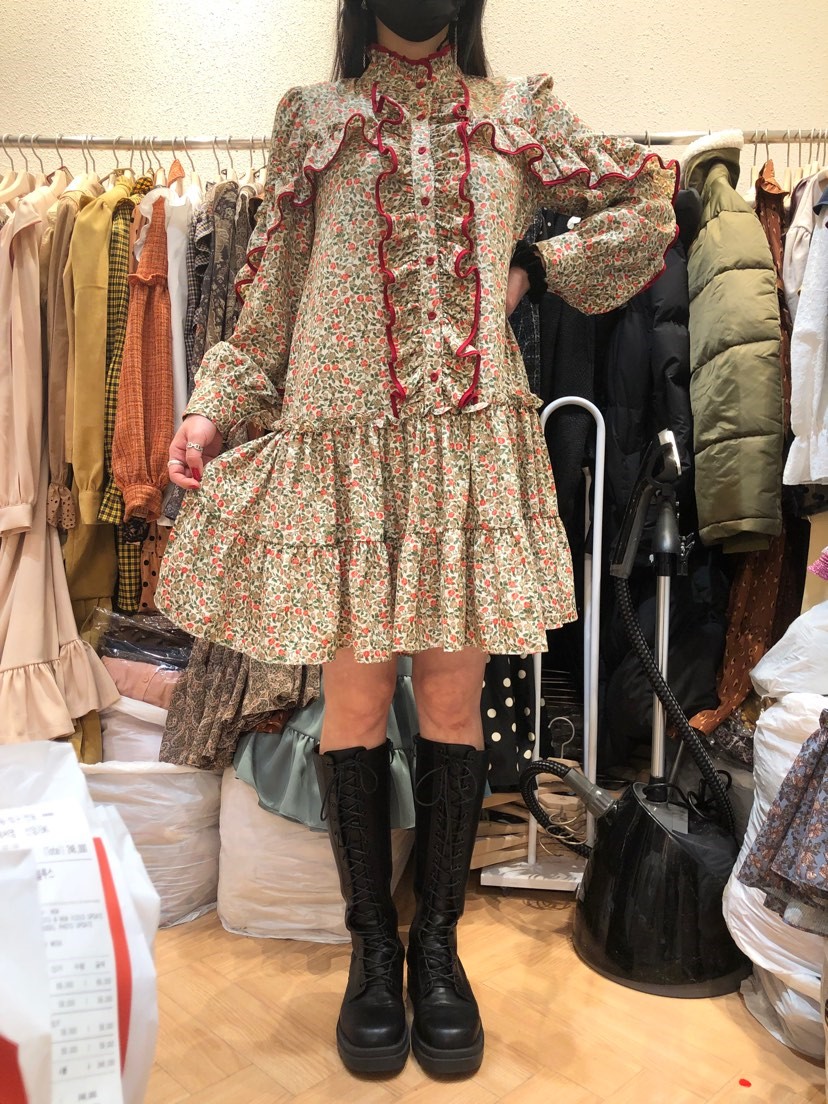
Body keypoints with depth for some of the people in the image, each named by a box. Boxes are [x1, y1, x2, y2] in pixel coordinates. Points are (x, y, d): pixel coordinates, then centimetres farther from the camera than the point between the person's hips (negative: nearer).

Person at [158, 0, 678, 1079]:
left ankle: (437, 945, 19)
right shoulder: (313, 118, 15)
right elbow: (272, 296, 10)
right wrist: (211, 410, -1)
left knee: (452, 696, 2)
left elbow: (650, 203, 21)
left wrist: (537, 269, 9)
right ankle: (373, 948, 19)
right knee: (356, 695, 0)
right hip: (342, 445, 0)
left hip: (472, 443, 1)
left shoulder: (519, 116, 16)